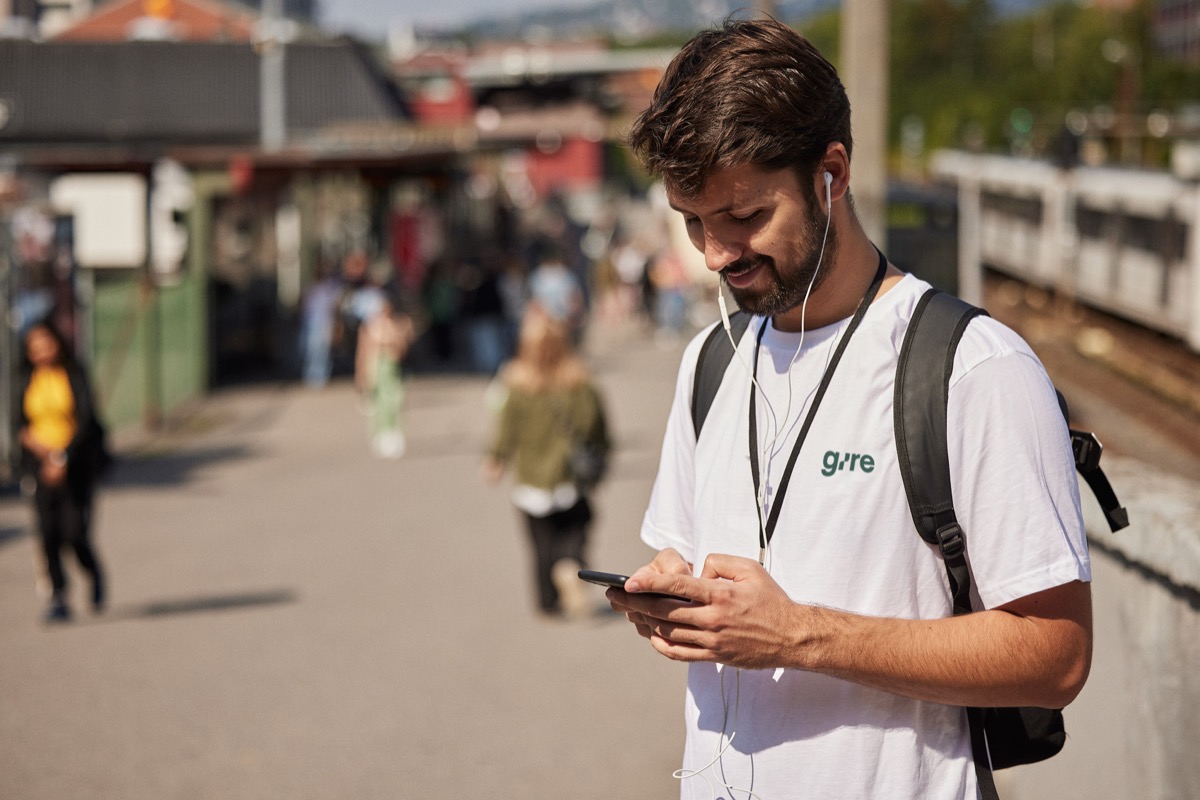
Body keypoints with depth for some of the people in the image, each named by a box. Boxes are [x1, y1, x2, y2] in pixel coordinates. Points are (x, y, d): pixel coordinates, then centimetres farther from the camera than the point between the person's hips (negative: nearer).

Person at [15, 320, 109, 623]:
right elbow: (21, 424, 11)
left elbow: (86, 421, -10)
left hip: (75, 463, -3)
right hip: (41, 461, 3)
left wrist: (64, 458, -18)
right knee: (49, 534, -4)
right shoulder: (28, 381, 7)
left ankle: (95, 575, 23)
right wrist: (29, 438, -12)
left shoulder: (75, 376, -5)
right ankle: (58, 596, 7)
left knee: (75, 533, -8)